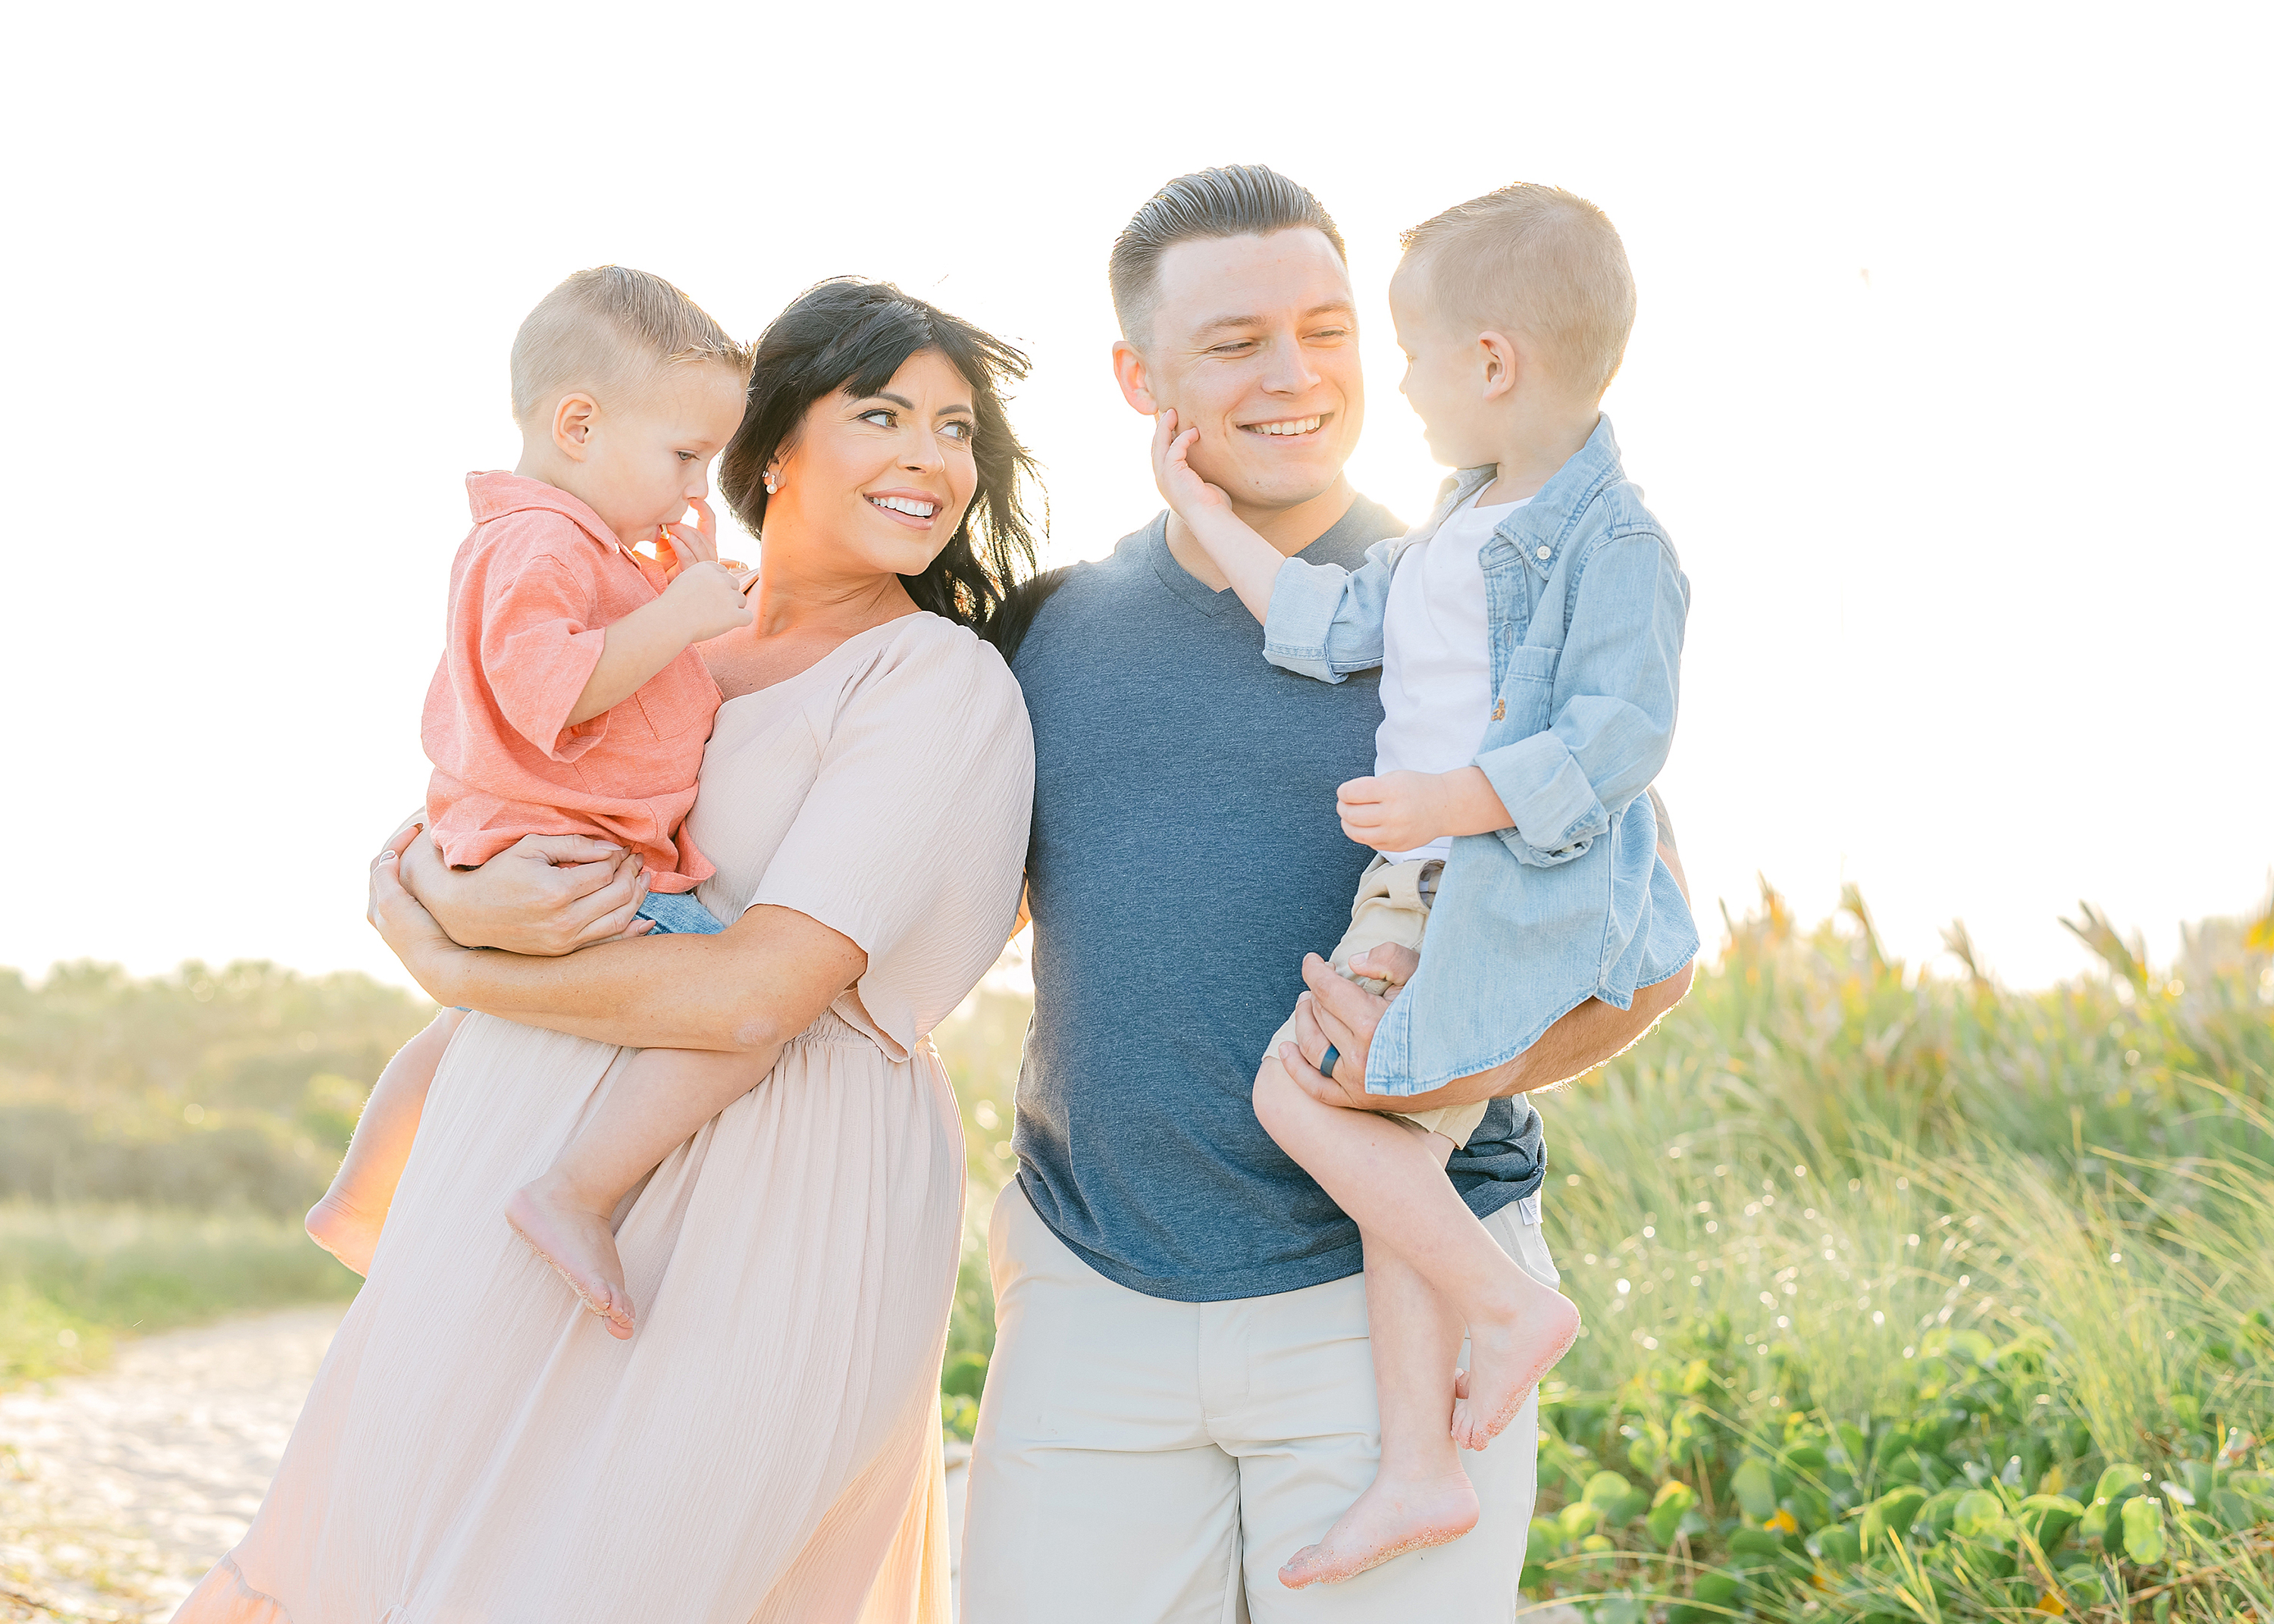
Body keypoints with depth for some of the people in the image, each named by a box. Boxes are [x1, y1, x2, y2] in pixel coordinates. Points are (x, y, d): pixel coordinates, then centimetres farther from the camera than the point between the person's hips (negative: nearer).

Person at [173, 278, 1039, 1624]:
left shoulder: (942, 684, -8)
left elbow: (755, 995, -18)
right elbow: (414, 854, 10)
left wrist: (450, 963, -6)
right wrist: (468, 898, -15)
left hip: (759, 1211, -6)